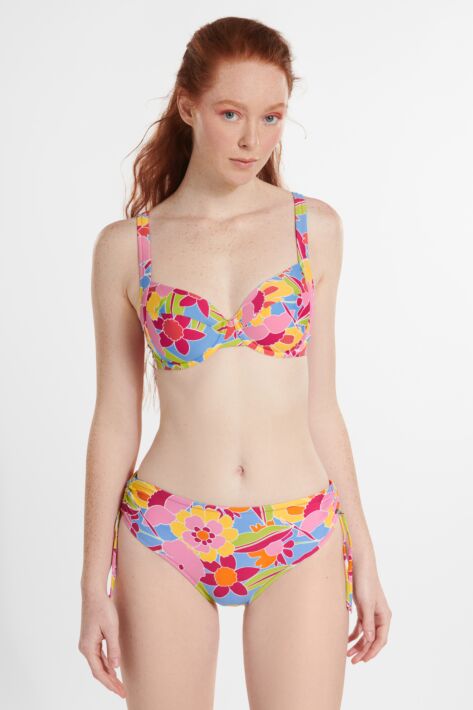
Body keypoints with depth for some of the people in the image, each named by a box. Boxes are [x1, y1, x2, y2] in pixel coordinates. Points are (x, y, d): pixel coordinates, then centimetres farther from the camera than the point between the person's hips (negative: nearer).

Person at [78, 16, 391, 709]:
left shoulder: (315, 227, 2)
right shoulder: (126, 245, -1)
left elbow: (319, 403, 6)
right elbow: (115, 420, 2)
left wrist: (363, 555, 5)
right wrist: (95, 584, 1)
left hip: (302, 545, 1)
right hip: (166, 544, 0)